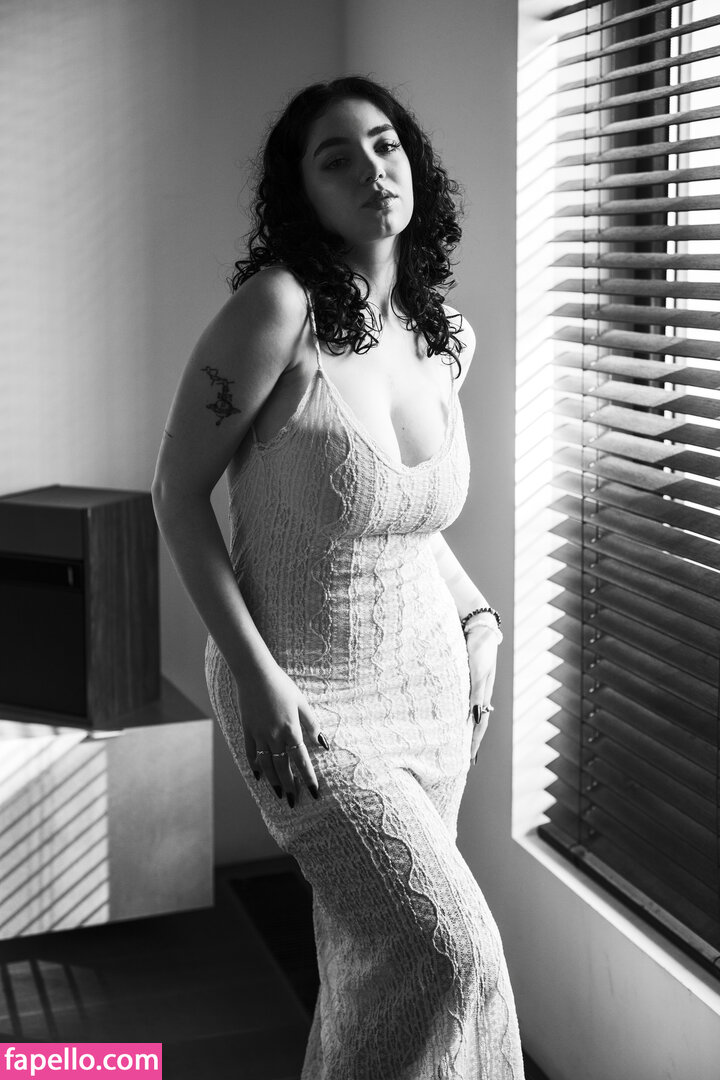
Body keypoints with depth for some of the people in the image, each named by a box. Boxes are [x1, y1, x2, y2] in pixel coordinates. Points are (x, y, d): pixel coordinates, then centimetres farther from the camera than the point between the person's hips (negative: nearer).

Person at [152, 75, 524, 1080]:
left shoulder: (447, 337, 3)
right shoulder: (279, 307, -18)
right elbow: (179, 492, -13)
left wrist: (475, 617, 7)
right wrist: (256, 675, -17)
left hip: (429, 680, 6)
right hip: (303, 691, -6)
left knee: (373, 956, 14)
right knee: (446, 950, -11)